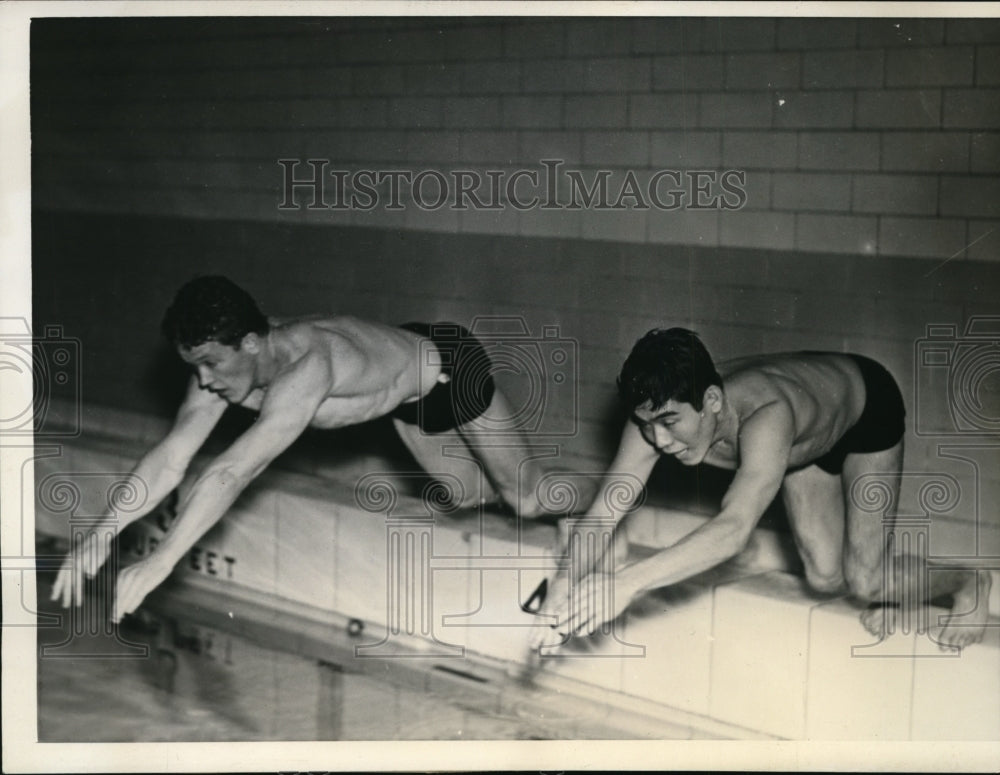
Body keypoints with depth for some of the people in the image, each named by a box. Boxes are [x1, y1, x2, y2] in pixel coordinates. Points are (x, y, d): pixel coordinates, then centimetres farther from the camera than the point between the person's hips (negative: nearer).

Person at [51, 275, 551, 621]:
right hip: (409, 400, 7)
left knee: (525, 501, 5)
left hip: (448, 369, -7)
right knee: (466, 496, 22)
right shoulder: (220, 368, -24)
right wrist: (101, 535, -37)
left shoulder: (306, 366, -49)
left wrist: (158, 564, -57)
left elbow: (234, 473, -54)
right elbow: (170, 458, -26)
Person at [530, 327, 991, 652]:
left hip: (868, 402, -5)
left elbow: (735, 530, -62)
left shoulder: (766, 418, -51)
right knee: (825, 578, 0)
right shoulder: (658, 415, -33)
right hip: (809, 443, 6)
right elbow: (607, 508, -33)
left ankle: (970, 584, 19)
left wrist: (629, 582, -71)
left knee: (865, 583, -10)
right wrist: (565, 584, -49)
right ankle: (885, 583, 35)